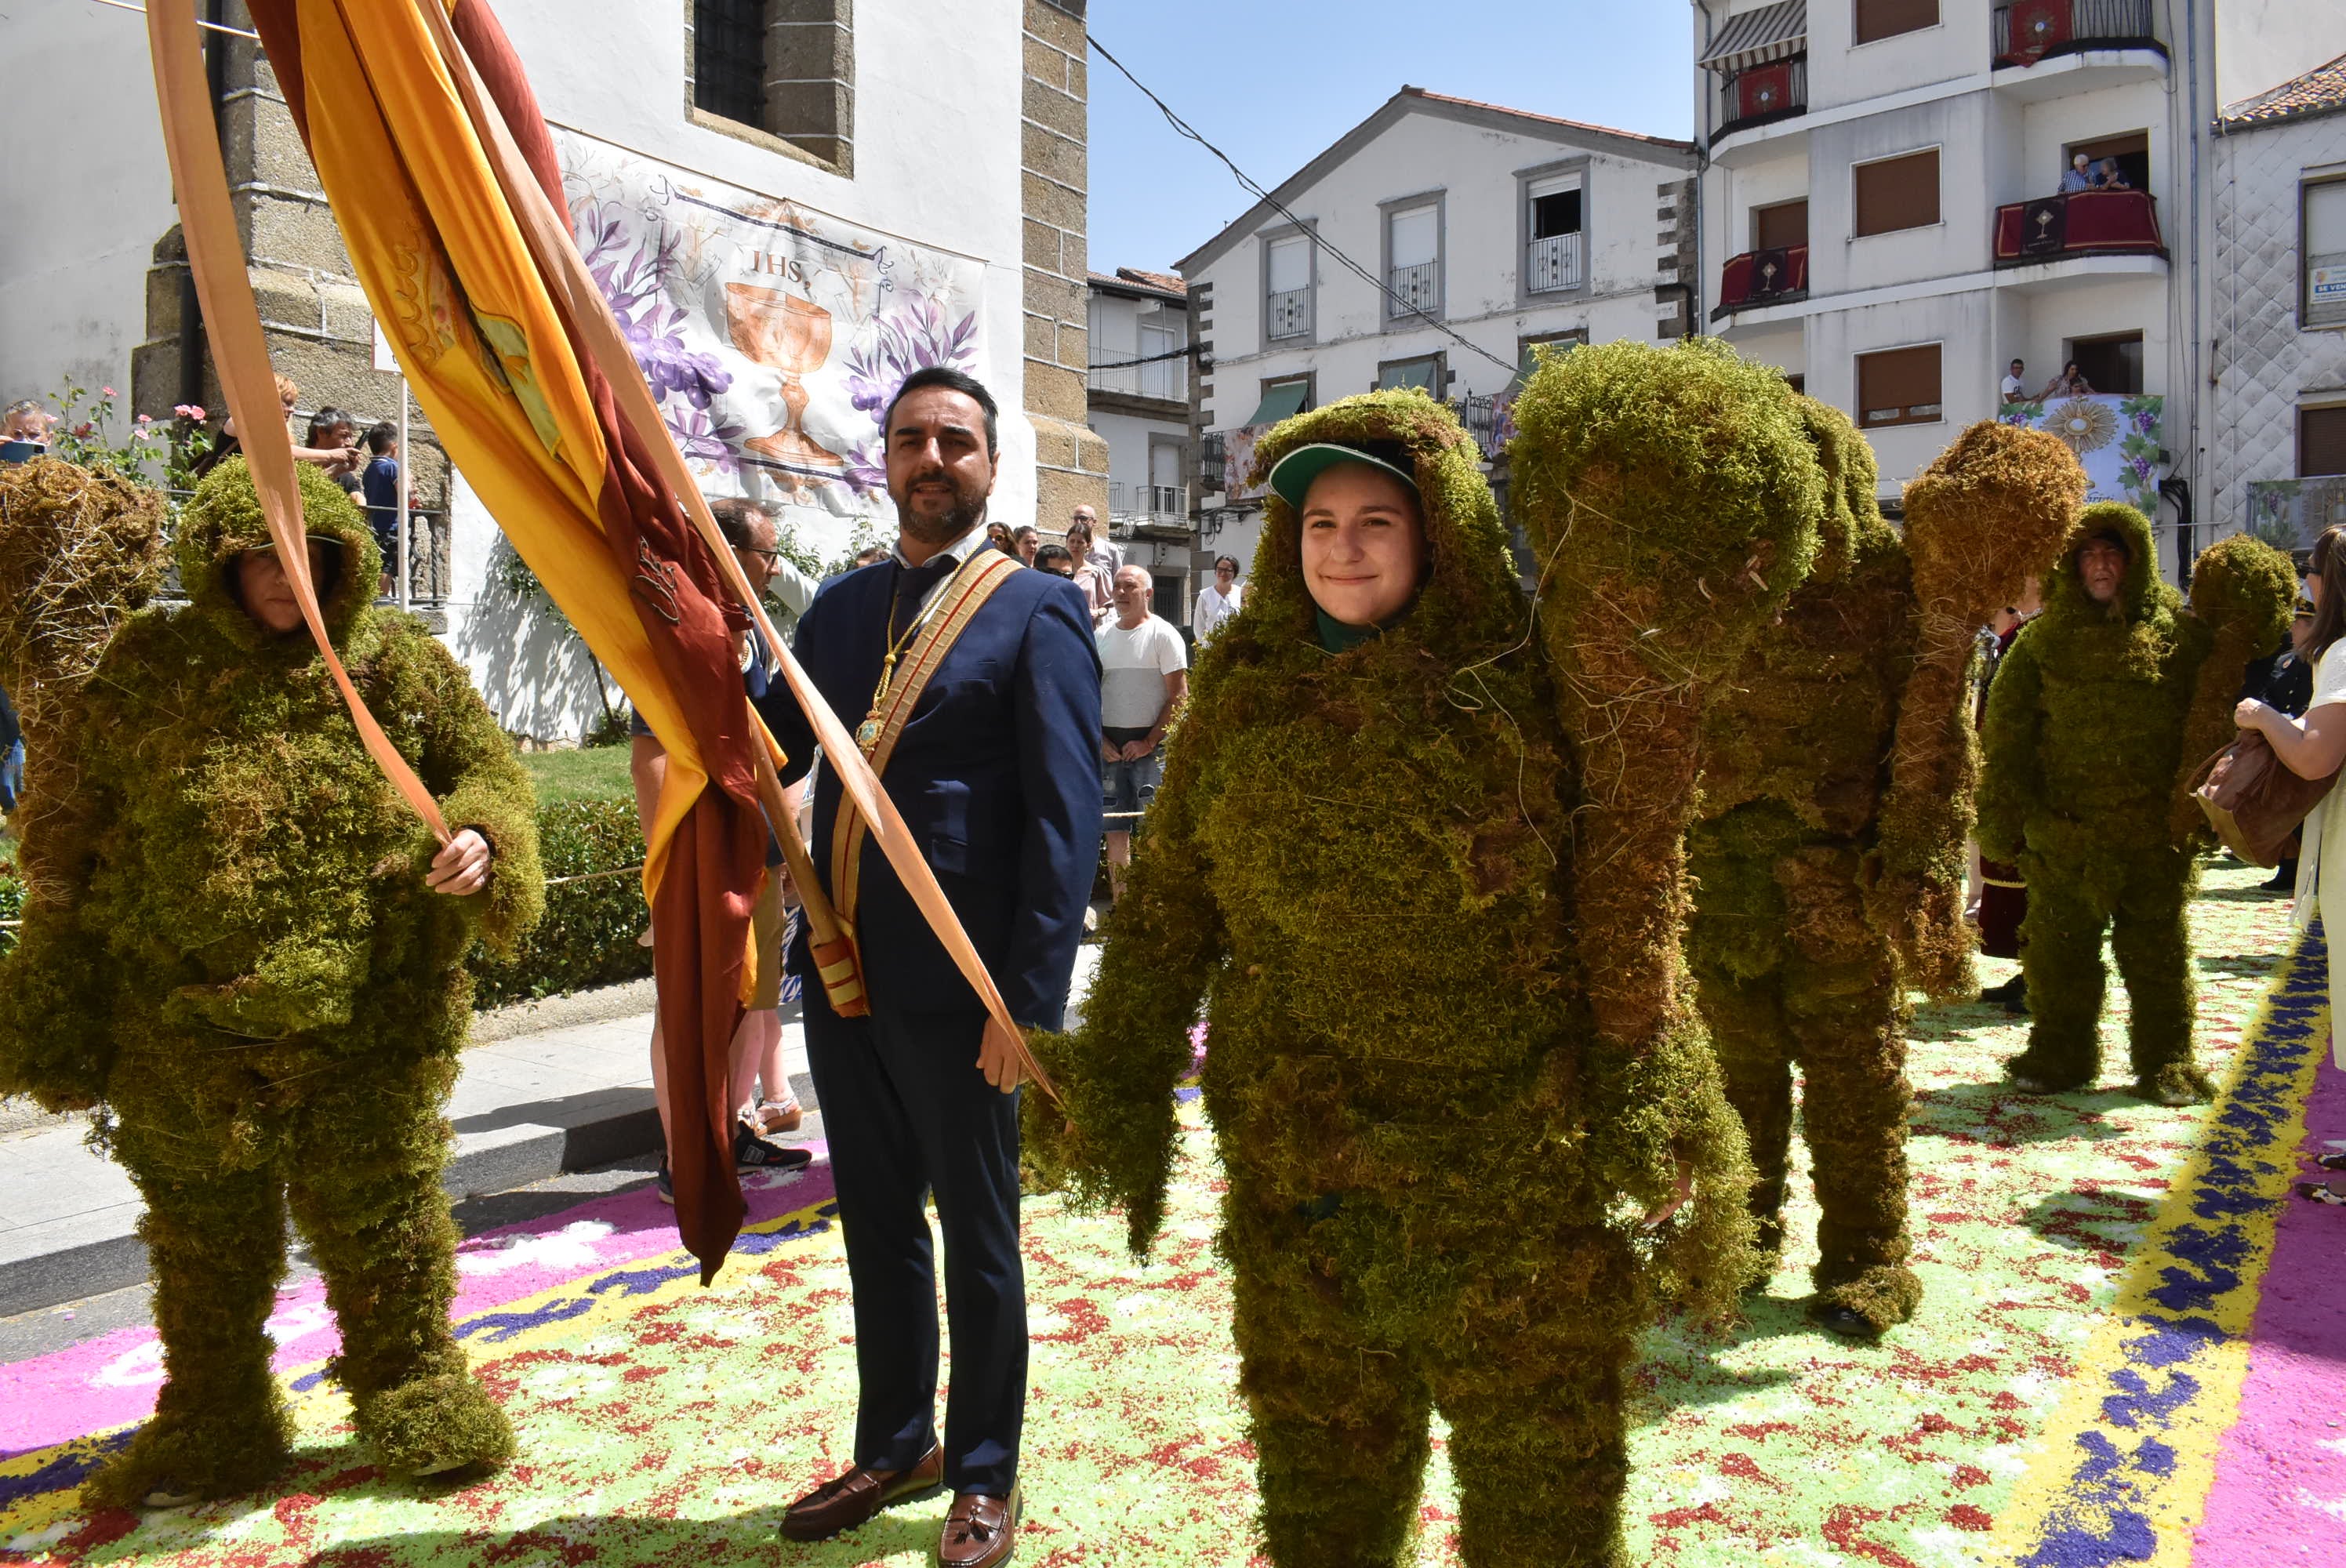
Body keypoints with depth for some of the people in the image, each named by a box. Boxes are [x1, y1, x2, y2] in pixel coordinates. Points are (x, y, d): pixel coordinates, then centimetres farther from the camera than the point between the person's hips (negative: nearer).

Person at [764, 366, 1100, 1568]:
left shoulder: (1036, 611, -7)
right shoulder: (842, 605, 12)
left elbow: (1065, 815, -13)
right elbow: (772, 753, 8)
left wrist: (1029, 996, -18)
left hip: (956, 985, -5)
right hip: (843, 970, 6)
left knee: (976, 1236, 10)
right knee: (877, 1224, 19)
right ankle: (893, 1448, 38)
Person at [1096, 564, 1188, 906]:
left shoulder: (1162, 634, -4)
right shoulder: (1102, 636, 12)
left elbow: (1179, 696, -8)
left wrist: (1150, 742, -12)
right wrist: (1099, 738, 0)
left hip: (1149, 745, -5)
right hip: (1109, 745, 5)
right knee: (1115, 829, 7)